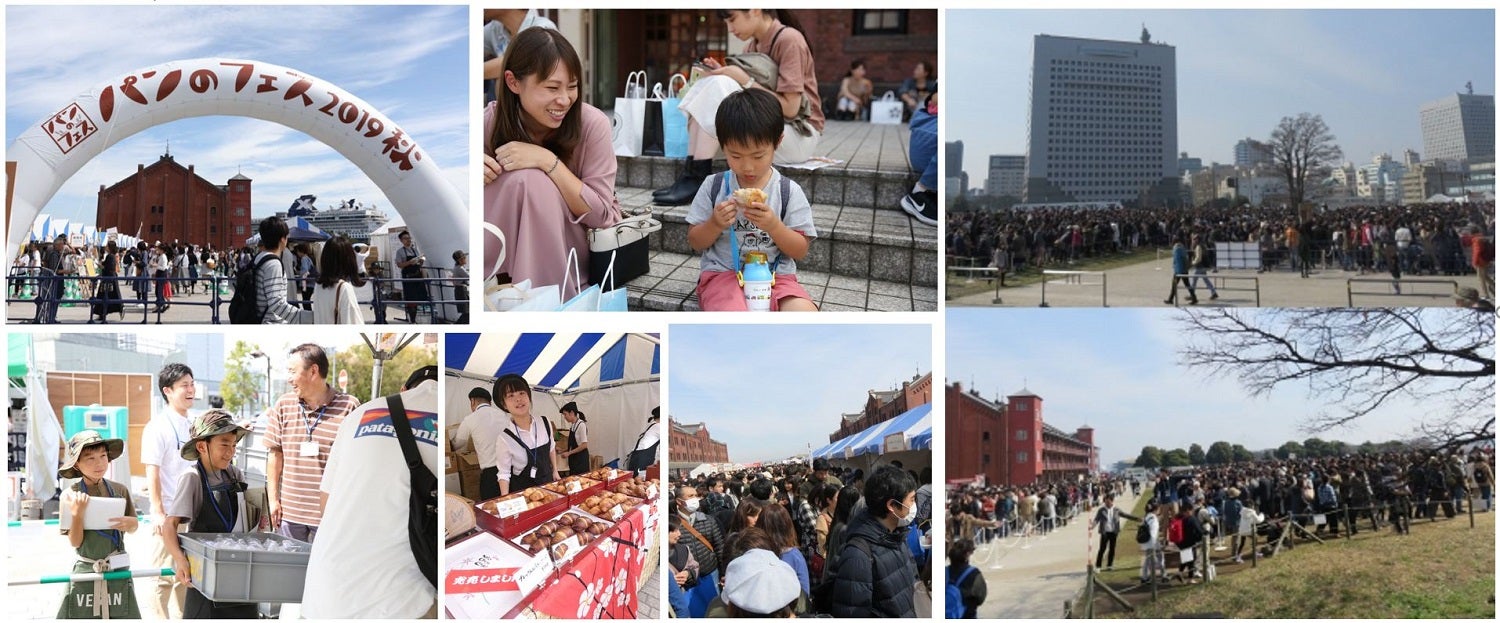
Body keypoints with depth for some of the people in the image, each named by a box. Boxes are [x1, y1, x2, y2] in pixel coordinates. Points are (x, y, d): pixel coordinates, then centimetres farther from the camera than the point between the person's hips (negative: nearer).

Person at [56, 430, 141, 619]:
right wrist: (78, 513, -22)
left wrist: (131, 523, -11)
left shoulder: (120, 490, 1)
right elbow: (75, 542, -7)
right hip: (85, 571, -2)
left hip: (118, 570, 2)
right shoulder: (70, 496, -6)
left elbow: (133, 526, 12)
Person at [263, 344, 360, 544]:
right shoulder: (283, 406, 7)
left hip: (331, 515, -4)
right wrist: (273, 499, 9)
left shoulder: (349, 407, -6)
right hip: (289, 512, 4)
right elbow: (275, 453, 13)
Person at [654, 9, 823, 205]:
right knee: (705, 84, -5)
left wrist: (745, 81, -17)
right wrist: (723, 73, -6)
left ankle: (696, 179, -25)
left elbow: (790, 108, -18)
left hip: (799, 135, -8)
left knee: (719, 86, -23)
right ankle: (690, 175, -18)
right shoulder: (754, 46, 13)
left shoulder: (789, 39, -12)